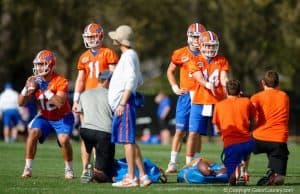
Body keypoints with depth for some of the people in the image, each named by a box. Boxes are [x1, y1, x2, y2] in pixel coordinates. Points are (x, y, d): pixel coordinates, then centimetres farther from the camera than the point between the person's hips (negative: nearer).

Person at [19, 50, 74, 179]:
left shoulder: (61, 82, -22)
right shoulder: (34, 80, -8)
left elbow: (60, 102, -37)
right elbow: (21, 103, -9)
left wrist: (45, 90, -40)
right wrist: (27, 88, -26)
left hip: (62, 118, -3)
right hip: (44, 117, 3)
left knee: (64, 140, -26)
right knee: (33, 132, -24)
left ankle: (69, 169, 0)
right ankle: (28, 168, -15)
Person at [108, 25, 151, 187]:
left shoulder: (129, 56, -11)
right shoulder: (130, 55, 18)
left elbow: (132, 81, -19)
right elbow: (139, 81, 24)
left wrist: (122, 103, -21)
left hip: (124, 102, -10)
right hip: (123, 102, 10)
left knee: (127, 139, -8)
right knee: (130, 140, 11)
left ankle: (131, 178, -8)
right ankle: (143, 176, 11)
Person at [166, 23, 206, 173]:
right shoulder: (180, 54, 4)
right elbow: (170, 71, 16)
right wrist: (174, 87, 4)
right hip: (185, 95, 0)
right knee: (180, 130, -1)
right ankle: (173, 163, 3)